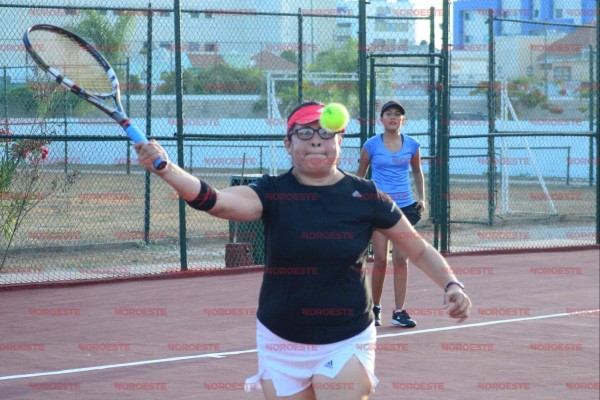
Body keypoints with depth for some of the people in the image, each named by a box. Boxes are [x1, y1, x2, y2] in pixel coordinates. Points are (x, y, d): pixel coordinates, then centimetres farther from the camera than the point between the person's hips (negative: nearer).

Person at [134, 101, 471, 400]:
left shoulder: (366, 197, -5)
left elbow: (421, 251, 6)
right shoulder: (273, 194, -7)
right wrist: (167, 169, -44)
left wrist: (451, 284, -12)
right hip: (281, 344, 1)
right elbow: (216, 201, -27)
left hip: (346, 343, -1)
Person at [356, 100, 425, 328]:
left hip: (405, 206, 2)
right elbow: (359, 175, 8)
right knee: (381, 259, -3)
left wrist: (421, 198, 8)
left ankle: (399, 312, 2)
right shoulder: (372, 145, 0)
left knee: (401, 258, -2)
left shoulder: (412, 145, 5)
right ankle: (374, 308, 14)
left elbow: (417, 173, 19)